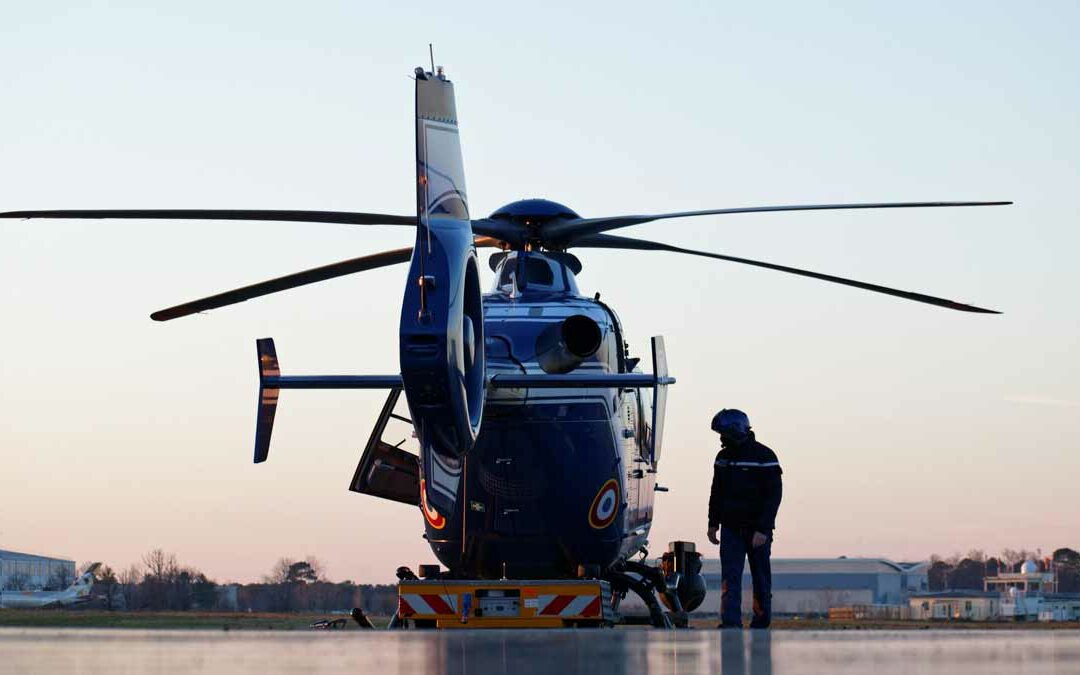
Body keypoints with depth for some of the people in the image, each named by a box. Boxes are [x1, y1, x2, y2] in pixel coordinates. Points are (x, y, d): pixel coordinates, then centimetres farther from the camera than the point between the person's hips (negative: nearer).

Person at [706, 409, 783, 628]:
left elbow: (774, 495, -12)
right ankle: (731, 623, -14)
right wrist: (713, 523, 14)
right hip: (731, 528, 4)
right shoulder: (723, 457, 11)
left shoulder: (764, 456, -8)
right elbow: (717, 493, 20)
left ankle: (761, 623, 12)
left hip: (757, 530, -4)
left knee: (761, 579, 3)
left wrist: (763, 529, -18)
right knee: (730, 577, -8)